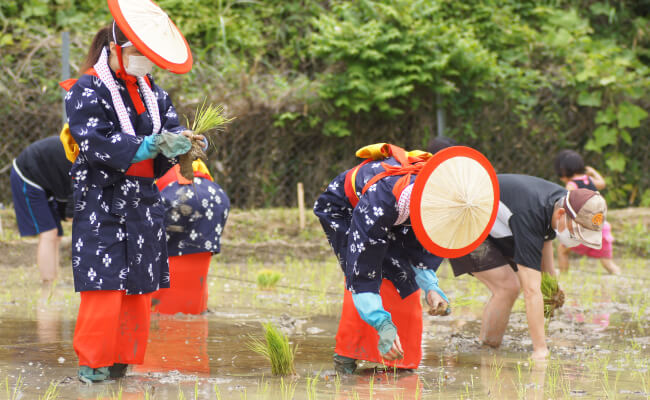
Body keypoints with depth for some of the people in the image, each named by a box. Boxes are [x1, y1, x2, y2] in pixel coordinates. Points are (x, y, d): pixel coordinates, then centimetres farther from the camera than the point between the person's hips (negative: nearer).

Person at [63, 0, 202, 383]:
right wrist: (148, 147, -29)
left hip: (144, 201, 7)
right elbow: (96, 143, -19)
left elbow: (170, 125, 8)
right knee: (104, 284, -11)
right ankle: (91, 364, -2)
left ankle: (122, 362, 14)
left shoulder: (151, 91, 15)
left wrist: (182, 141, -17)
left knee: (140, 286, 6)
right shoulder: (87, 91, -7)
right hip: (101, 202, -7)